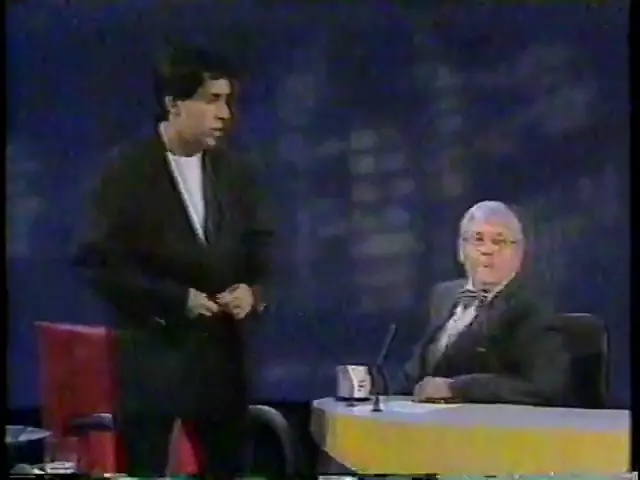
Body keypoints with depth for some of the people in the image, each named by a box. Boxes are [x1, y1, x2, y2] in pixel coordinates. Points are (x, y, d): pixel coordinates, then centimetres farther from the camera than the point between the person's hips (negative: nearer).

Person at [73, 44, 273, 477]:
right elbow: (100, 264, -12)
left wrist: (252, 288, -6)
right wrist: (176, 298, -18)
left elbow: (259, 241, 15)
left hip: (221, 347, 5)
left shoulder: (233, 171, 7)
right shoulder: (128, 174, -9)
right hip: (153, 352, -5)